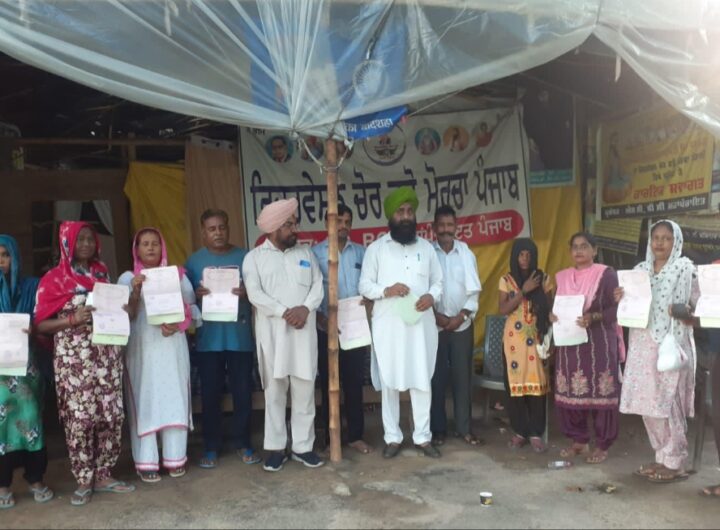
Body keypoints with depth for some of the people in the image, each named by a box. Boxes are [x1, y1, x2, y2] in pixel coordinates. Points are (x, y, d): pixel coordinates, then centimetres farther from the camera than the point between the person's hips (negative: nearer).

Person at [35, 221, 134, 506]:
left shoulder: (102, 274, 12)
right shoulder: (54, 279, -2)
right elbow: (40, 324, -4)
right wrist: (73, 320, -19)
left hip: (106, 355, 5)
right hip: (74, 359, -4)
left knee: (112, 415, 5)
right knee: (80, 419, -4)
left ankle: (103, 475, 18)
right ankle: (84, 481, 11)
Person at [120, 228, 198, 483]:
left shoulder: (177, 274, 11)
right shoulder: (128, 278, 7)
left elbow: (191, 308, 8)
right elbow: (126, 315, -1)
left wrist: (177, 325, -10)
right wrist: (136, 291, -16)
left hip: (172, 345, 1)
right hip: (142, 347, -1)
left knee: (174, 399, 1)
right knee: (145, 401, -2)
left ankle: (175, 457, 9)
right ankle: (147, 461, 2)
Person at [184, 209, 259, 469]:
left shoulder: (245, 257, 5)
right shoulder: (194, 261, 6)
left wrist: (247, 293, -16)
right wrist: (197, 295, -15)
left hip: (240, 336, 0)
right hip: (209, 338, 0)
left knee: (242, 391, 5)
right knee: (210, 393, 5)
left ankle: (242, 443, 20)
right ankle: (211, 446, 17)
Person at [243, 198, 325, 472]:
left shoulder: (305, 252, 12)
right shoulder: (254, 257, 2)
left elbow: (318, 285, 5)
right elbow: (255, 294, -9)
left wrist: (305, 308, -13)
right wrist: (284, 312, -17)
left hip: (304, 331, 3)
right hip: (272, 332, -2)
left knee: (304, 390, 5)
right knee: (275, 390, 3)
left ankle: (303, 446, 15)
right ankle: (276, 447, 13)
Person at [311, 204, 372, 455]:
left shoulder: (360, 252, 8)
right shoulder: (315, 252, 0)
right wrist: (320, 318, -12)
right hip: (327, 328, -2)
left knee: (354, 383, 7)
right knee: (329, 385, 7)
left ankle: (355, 435, 17)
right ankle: (330, 438, 16)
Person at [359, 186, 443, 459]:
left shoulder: (426, 247, 10)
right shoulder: (376, 248, 2)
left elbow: (438, 282, 11)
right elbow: (365, 285, 1)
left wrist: (431, 296, -10)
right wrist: (386, 290, -18)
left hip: (421, 323, 2)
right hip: (388, 324, -2)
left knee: (422, 381, 5)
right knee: (390, 382, 4)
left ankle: (423, 436, 17)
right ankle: (392, 437, 15)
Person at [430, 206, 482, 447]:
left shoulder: (466, 253, 4)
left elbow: (474, 290, 3)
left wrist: (461, 316, -7)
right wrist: (435, 315, -11)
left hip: (462, 325, 2)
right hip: (435, 325, -2)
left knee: (463, 377, 5)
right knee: (437, 378, 3)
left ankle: (464, 428, 16)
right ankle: (438, 429, 13)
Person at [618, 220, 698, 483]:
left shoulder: (685, 269, -2)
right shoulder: (640, 269, 13)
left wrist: (684, 314, -21)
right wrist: (621, 299, -2)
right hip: (643, 346, 6)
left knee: (668, 404, -4)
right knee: (647, 403, 8)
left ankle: (675, 464, 8)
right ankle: (662, 457, 21)